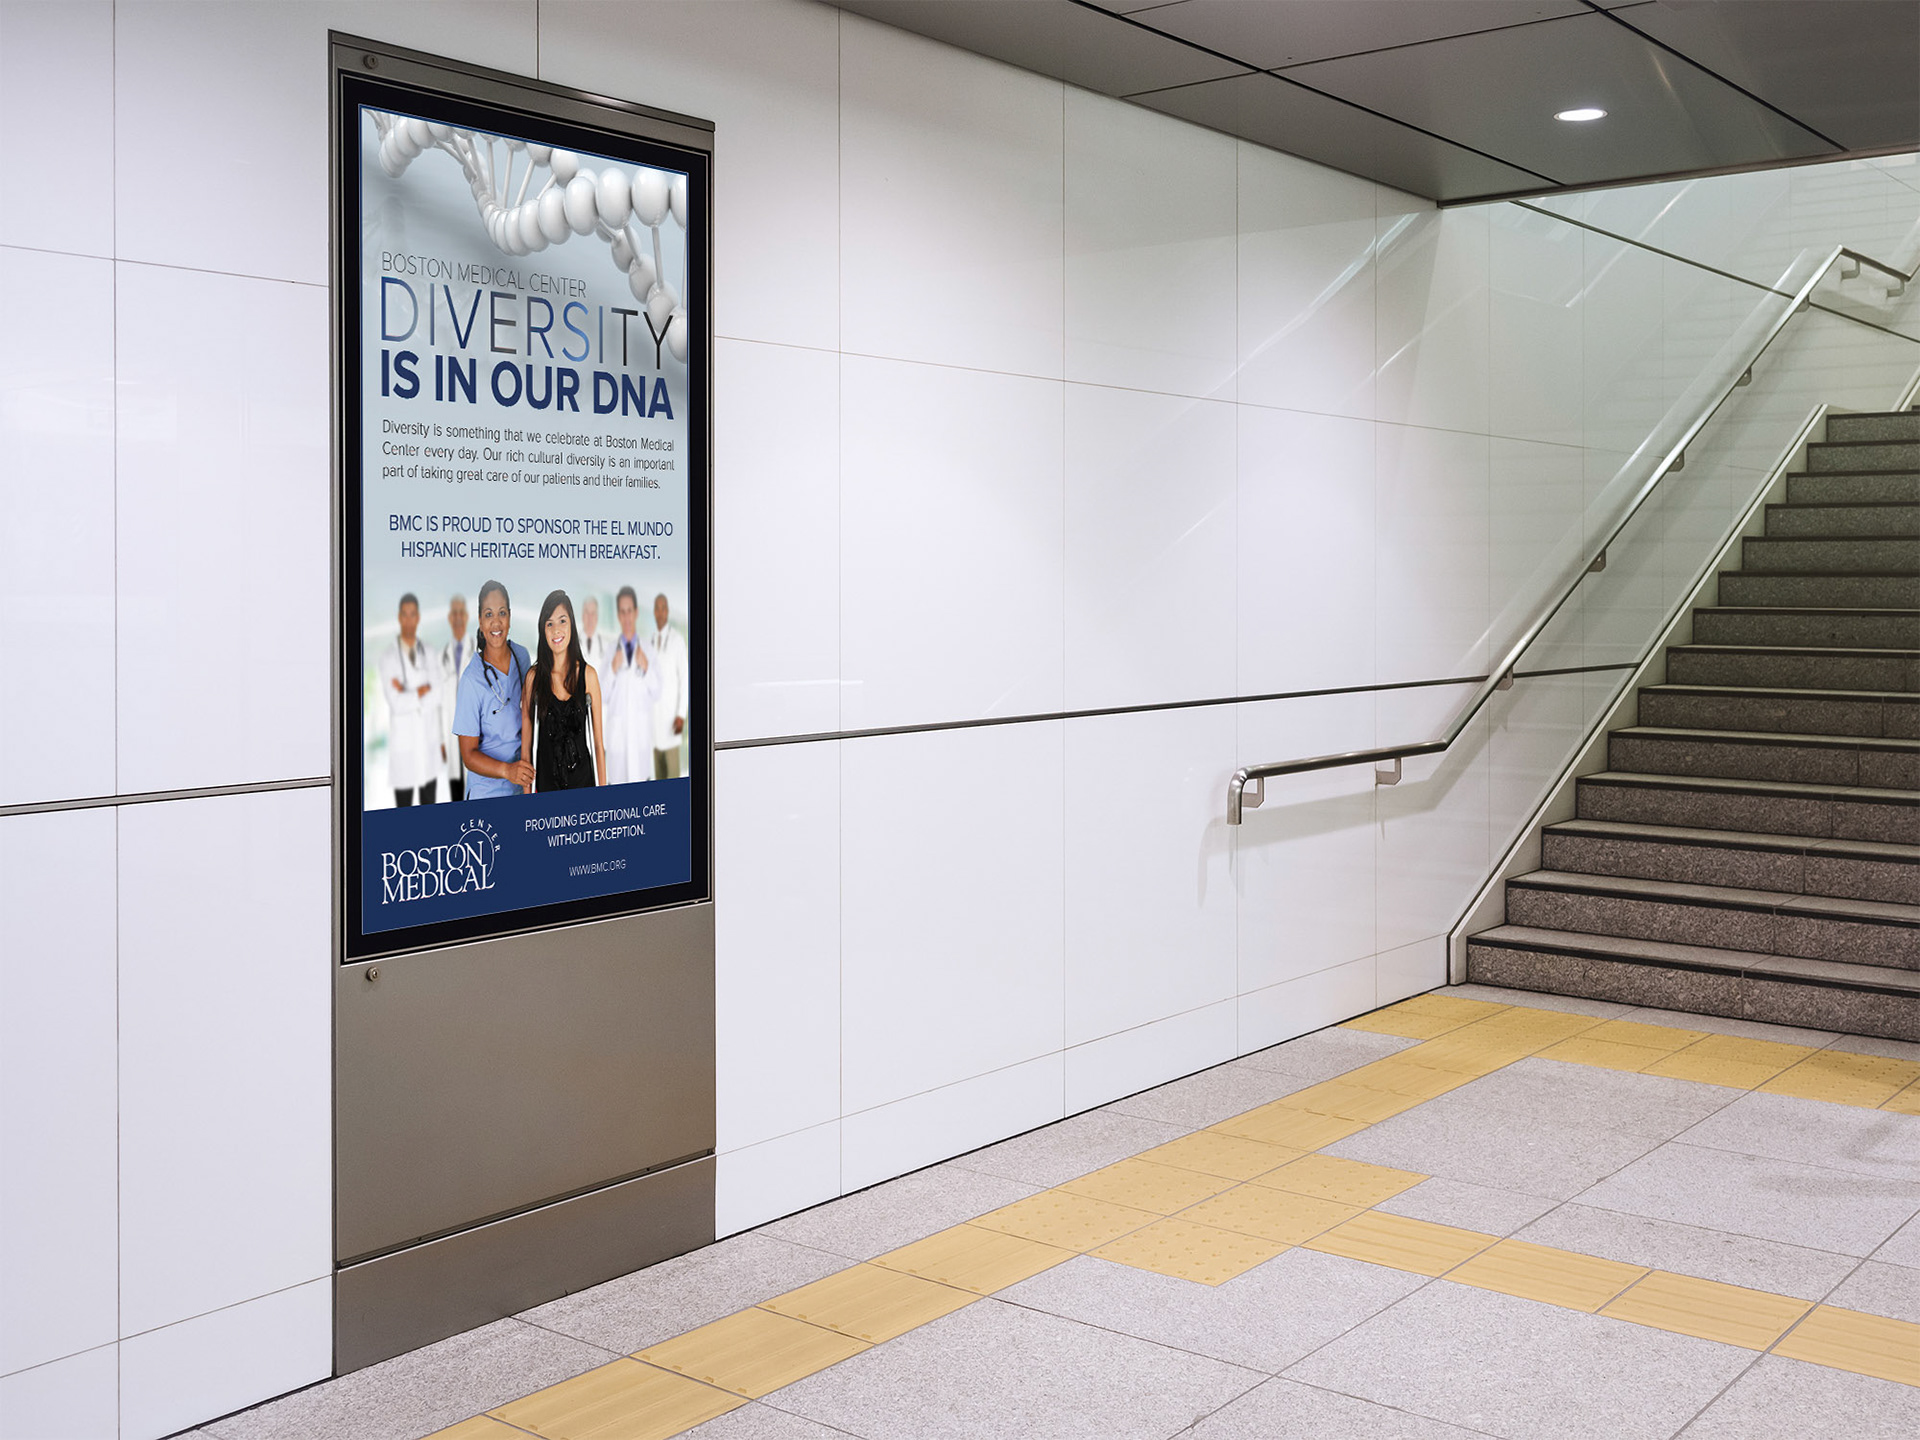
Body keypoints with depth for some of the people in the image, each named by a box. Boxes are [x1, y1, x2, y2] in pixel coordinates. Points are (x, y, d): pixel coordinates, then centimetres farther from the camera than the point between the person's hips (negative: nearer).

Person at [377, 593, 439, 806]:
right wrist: (421, 691, -7)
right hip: (403, 743, -3)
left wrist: (407, 693, -12)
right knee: (403, 805, 1)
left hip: (429, 742, 3)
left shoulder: (428, 654, 7)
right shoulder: (388, 657, -4)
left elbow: (435, 699, -2)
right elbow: (396, 703, -14)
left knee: (429, 803, 8)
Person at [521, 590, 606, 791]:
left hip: (583, 781, 0)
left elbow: (598, 742, 4)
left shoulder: (588, 675, 1)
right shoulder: (534, 677, 0)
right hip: (546, 783, 0)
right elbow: (526, 743, 3)